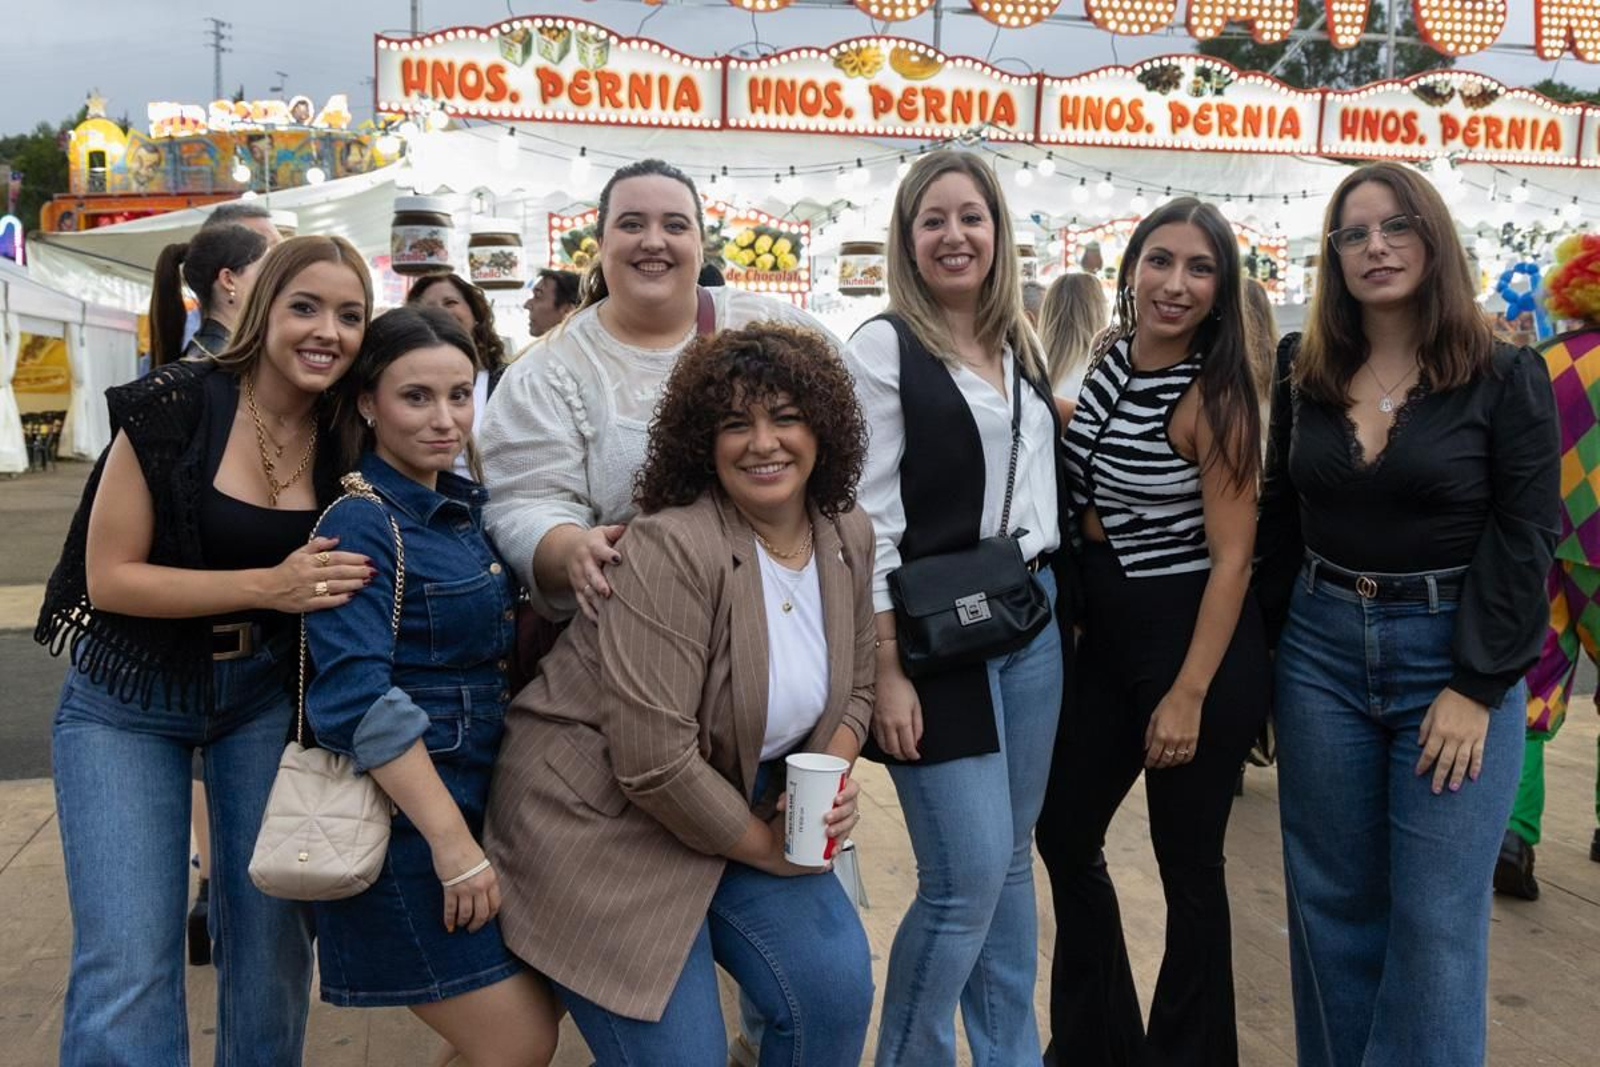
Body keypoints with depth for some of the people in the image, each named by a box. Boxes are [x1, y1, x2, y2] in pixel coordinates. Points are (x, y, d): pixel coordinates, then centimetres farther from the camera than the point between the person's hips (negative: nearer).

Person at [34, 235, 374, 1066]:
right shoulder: (174, 405, -16)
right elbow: (109, 577, -16)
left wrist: (322, 588, -13)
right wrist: (267, 585, -26)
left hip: (265, 694, 3)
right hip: (126, 700, -3)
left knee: (273, 942, 7)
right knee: (126, 964, -8)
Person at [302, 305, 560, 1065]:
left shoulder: (466, 510, 8)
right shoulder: (361, 522, -16)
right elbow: (358, 703, -24)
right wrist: (452, 842, -24)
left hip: (481, 800, 8)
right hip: (405, 824, -8)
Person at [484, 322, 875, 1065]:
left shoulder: (849, 538, -3)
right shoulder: (673, 549, -27)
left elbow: (853, 687, 11)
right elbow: (654, 762, -29)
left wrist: (831, 781, -9)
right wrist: (764, 846, -15)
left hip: (736, 803, 7)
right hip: (601, 820, -6)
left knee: (836, 989, -2)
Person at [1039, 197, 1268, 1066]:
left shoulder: (1213, 394, -16)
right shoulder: (1108, 357, 3)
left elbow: (1232, 556, -18)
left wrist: (1189, 695, -21)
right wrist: (1072, 611, 12)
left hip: (1195, 637, -8)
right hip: (1106, 635, 8)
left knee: (1187, 866, 7)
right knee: (1064, 835, 17)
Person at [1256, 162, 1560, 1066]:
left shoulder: (1507, 378, -5)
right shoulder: (1303, 373, 5)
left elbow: (1524, 541, -8)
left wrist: (1478, 687, -13)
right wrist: (1272, 647, 6)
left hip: (1454, 655, -3)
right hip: (1321, 649, 4)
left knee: (1436, 918, 1)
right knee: (1332, 902, 11)